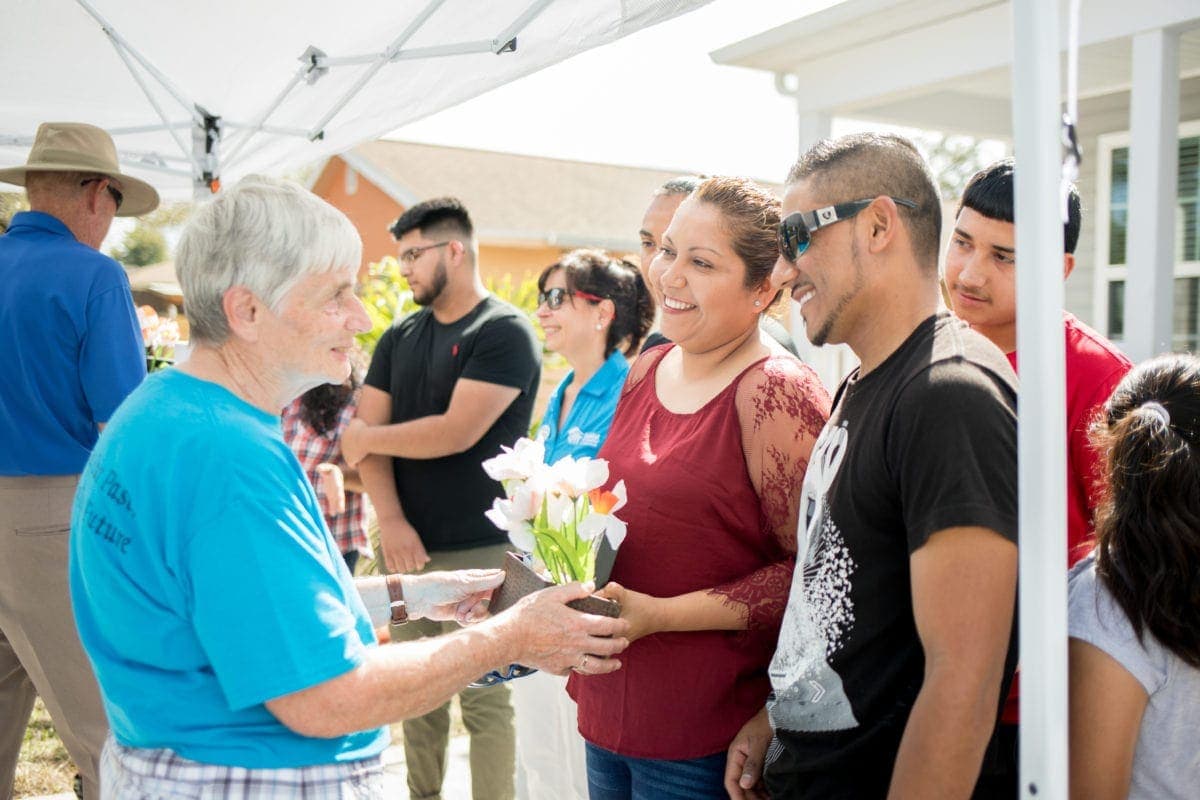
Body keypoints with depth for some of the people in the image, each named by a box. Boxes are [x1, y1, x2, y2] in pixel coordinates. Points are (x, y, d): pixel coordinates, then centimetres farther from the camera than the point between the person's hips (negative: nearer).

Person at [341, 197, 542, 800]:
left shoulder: (505, 332, -7)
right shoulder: (399, 338, 12)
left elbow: (456, 432, -17)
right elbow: (368, 430, 6)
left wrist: (365, 438, -3)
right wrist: (390, 520, -8)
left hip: (480, 552, -6)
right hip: (406, 546, 6)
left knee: (484, 699, 0)